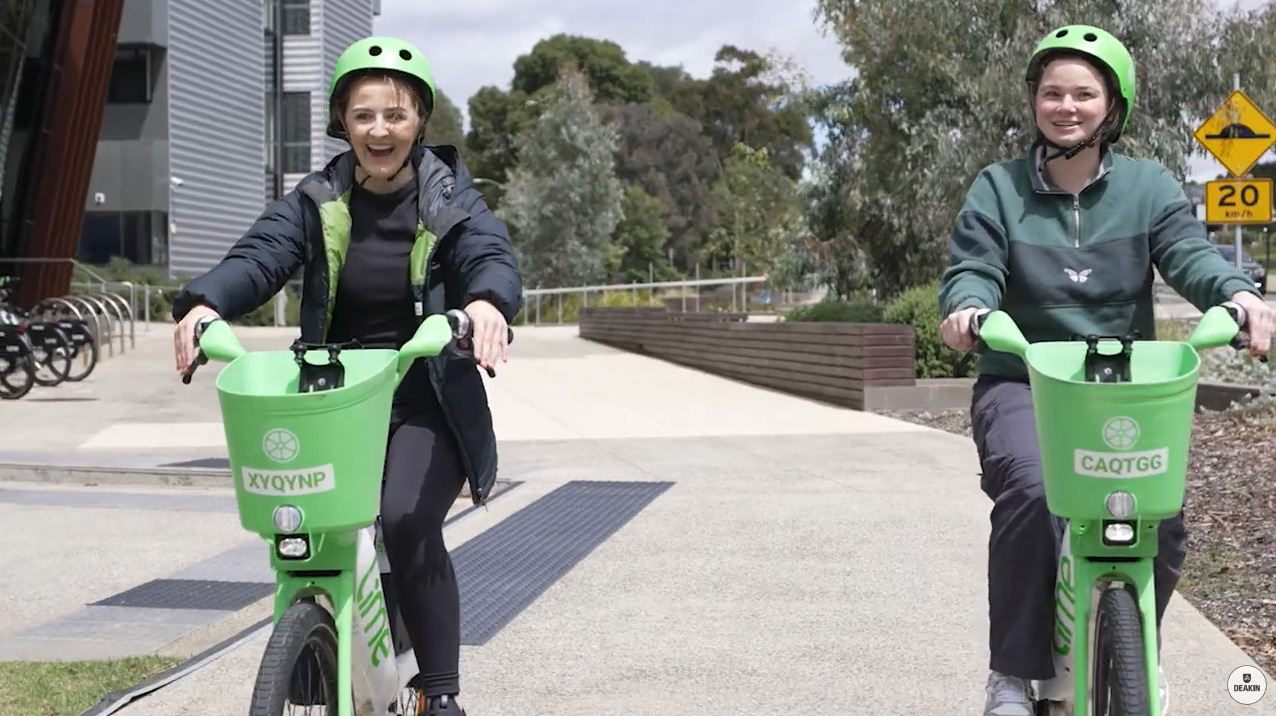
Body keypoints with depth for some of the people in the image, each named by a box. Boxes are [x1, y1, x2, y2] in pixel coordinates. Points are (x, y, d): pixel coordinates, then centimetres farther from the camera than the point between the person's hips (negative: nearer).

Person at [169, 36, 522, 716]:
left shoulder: (449, 198, -1)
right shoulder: (317, 201, 3)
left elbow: (492, 256, -18)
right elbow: (259, 255, -12)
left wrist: (488, 301, -44)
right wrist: (205, 302, -34)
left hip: (426, 404, -3)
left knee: (407, 524, -26)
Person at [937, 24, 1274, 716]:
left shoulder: (1148, 185, 5)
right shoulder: (998, 189, 3)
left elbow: (1189, 252, -9)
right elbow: (973, 266, -8)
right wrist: (966, 306, -33)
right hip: (1021, 380, -1)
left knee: (1162, 516, -19)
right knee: (1029, 492, -31)